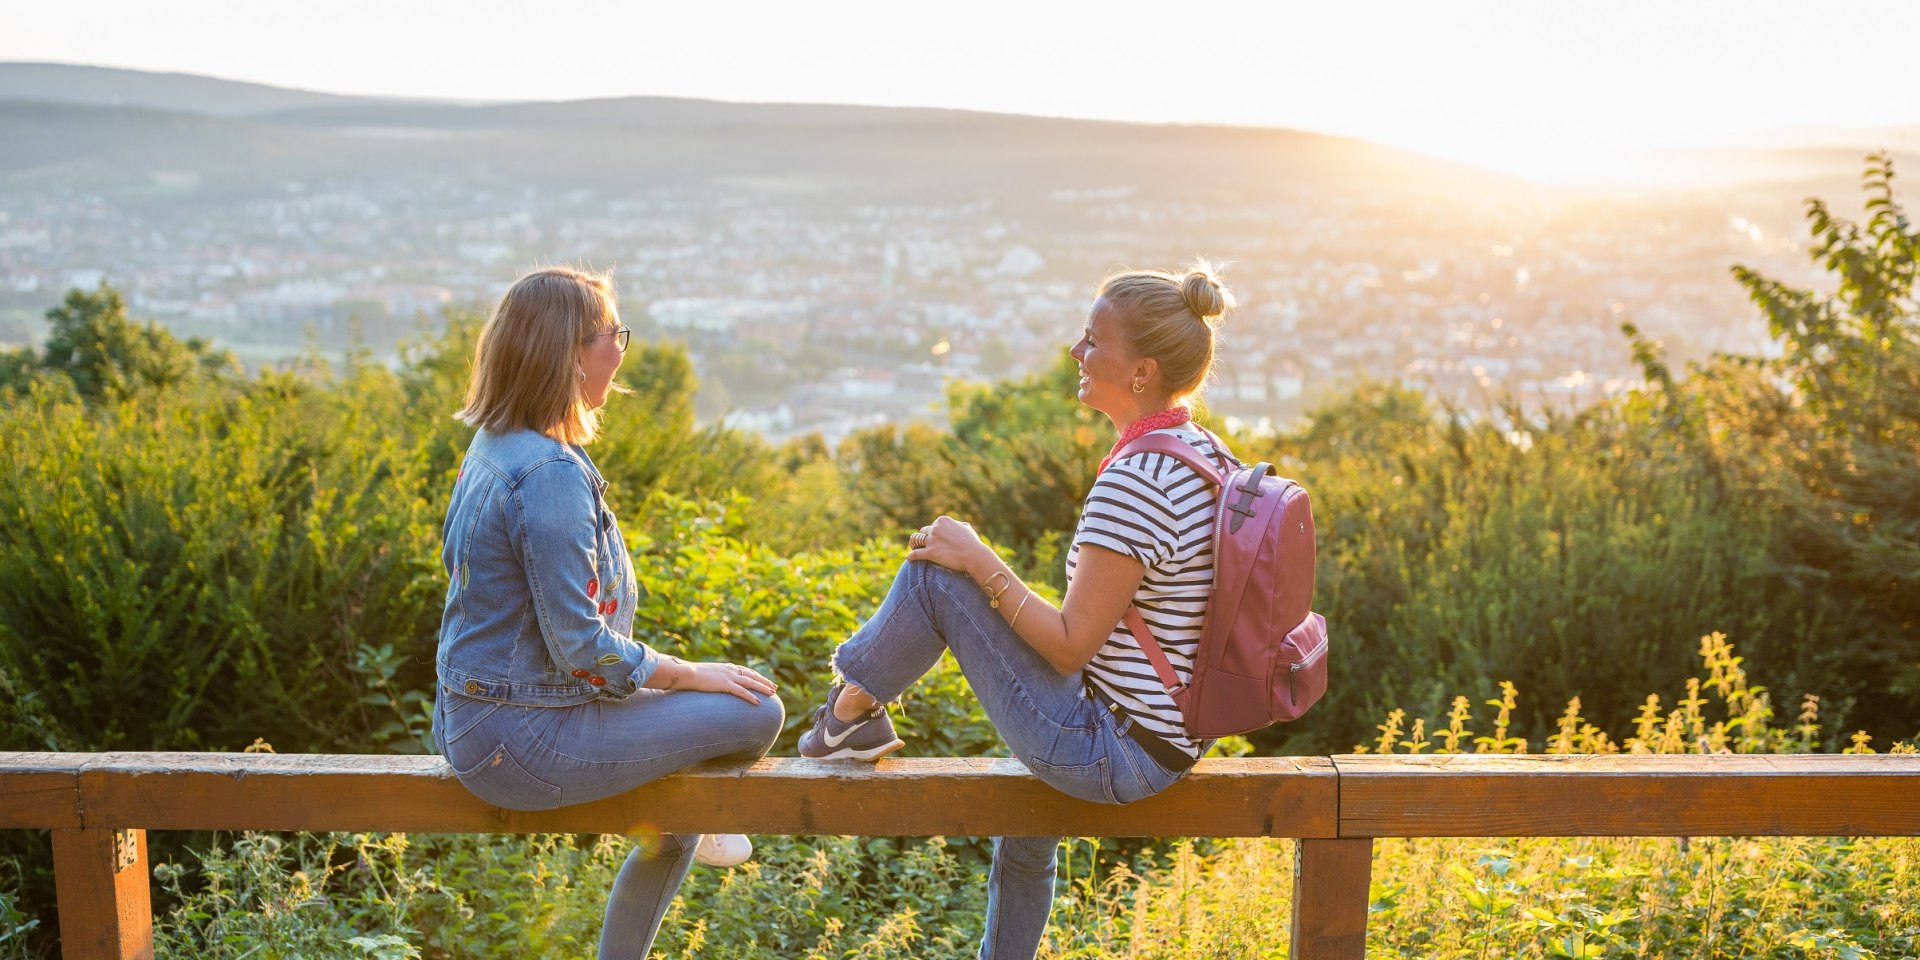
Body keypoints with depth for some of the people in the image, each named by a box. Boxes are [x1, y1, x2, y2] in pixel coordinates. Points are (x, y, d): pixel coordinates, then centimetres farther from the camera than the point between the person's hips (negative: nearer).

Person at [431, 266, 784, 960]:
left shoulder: (493, 447, 7)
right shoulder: (551, 474, -25)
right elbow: (583, 650, -26)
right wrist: (694, 673, -10)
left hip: (472, 717, 11)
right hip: (524, 741, -11)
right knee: (756, 710, -3)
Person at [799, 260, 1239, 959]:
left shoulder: (1133, 482, -26)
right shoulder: (1201, 453, 4)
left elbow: (1072, 644, -24)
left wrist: (978, 561, -14)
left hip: (1111, 755, -10)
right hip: (1172, 737, 10)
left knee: (934, 574, -7)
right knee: (1024, 833, 36)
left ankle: (853, 709, 17)